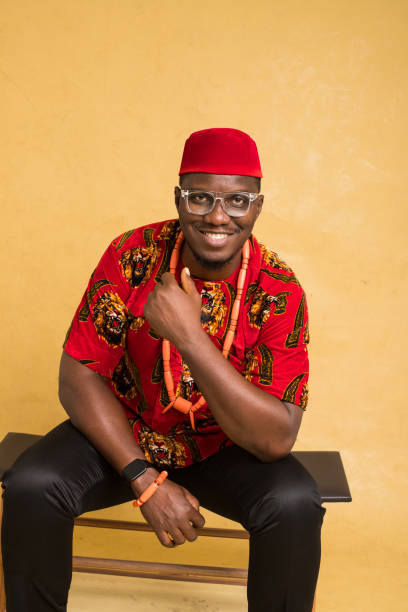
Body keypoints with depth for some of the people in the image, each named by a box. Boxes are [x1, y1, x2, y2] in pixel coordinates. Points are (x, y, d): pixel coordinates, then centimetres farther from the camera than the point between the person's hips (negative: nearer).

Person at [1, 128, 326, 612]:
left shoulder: (280, 291, -19)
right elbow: (79, 376, -13)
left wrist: (190, 337, -36)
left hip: (225, 448, 0)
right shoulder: (130, 257, -16)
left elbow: (277, 440, -25)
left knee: (295, 506, -28)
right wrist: (145, 480, -23)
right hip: (120, 433, 1)